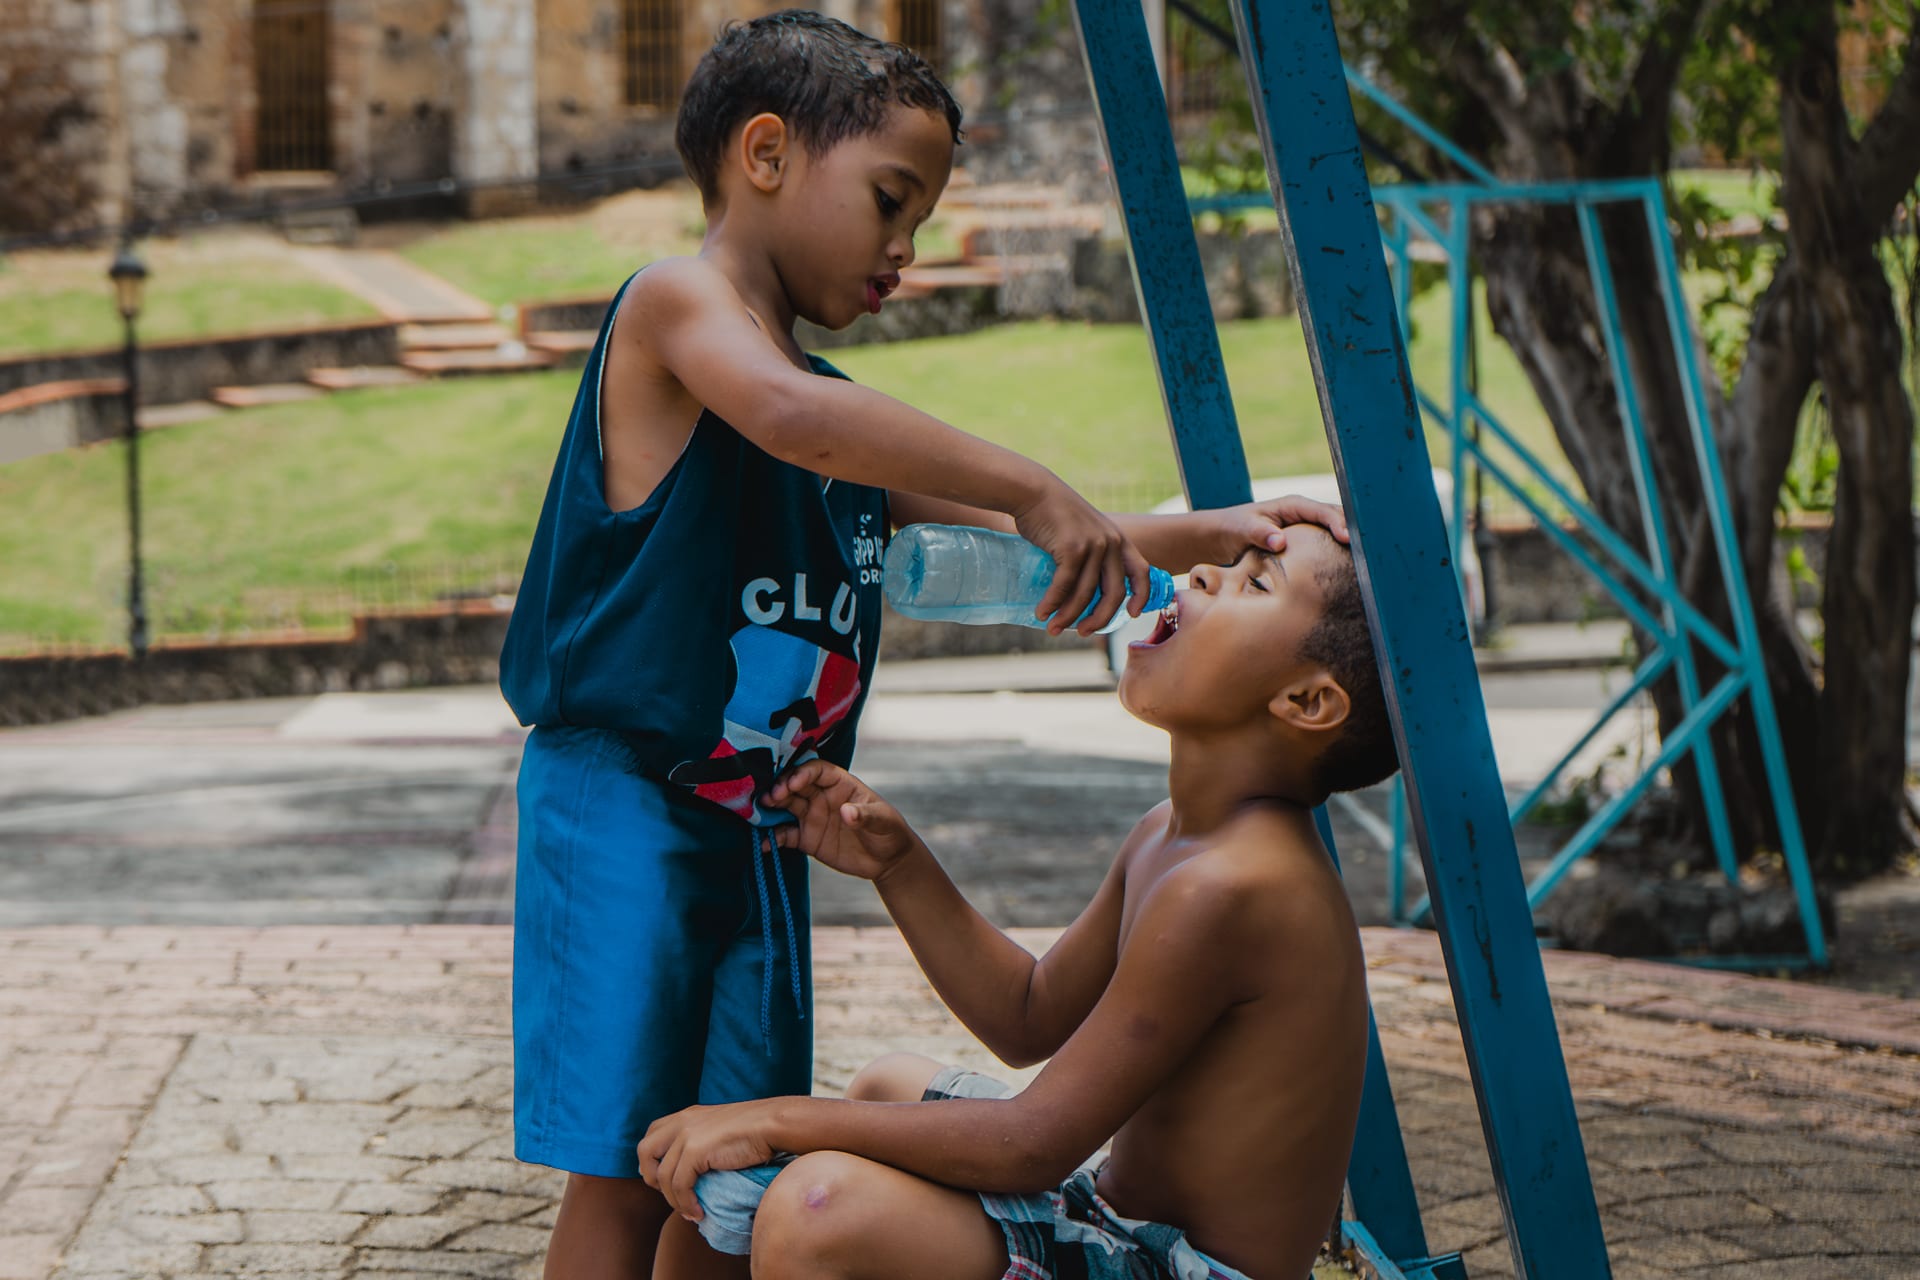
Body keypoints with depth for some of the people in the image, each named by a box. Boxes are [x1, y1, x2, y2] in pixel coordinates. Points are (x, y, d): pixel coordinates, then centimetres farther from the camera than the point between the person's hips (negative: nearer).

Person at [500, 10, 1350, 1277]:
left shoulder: (848, 431, 18)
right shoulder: (675, 301, -8)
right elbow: (787, 416, -30)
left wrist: (1199, 537, 11)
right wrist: (1034, 486, -30)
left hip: (763, 828, 9)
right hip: (624, 804, -9)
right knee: (624, 1174, -8)